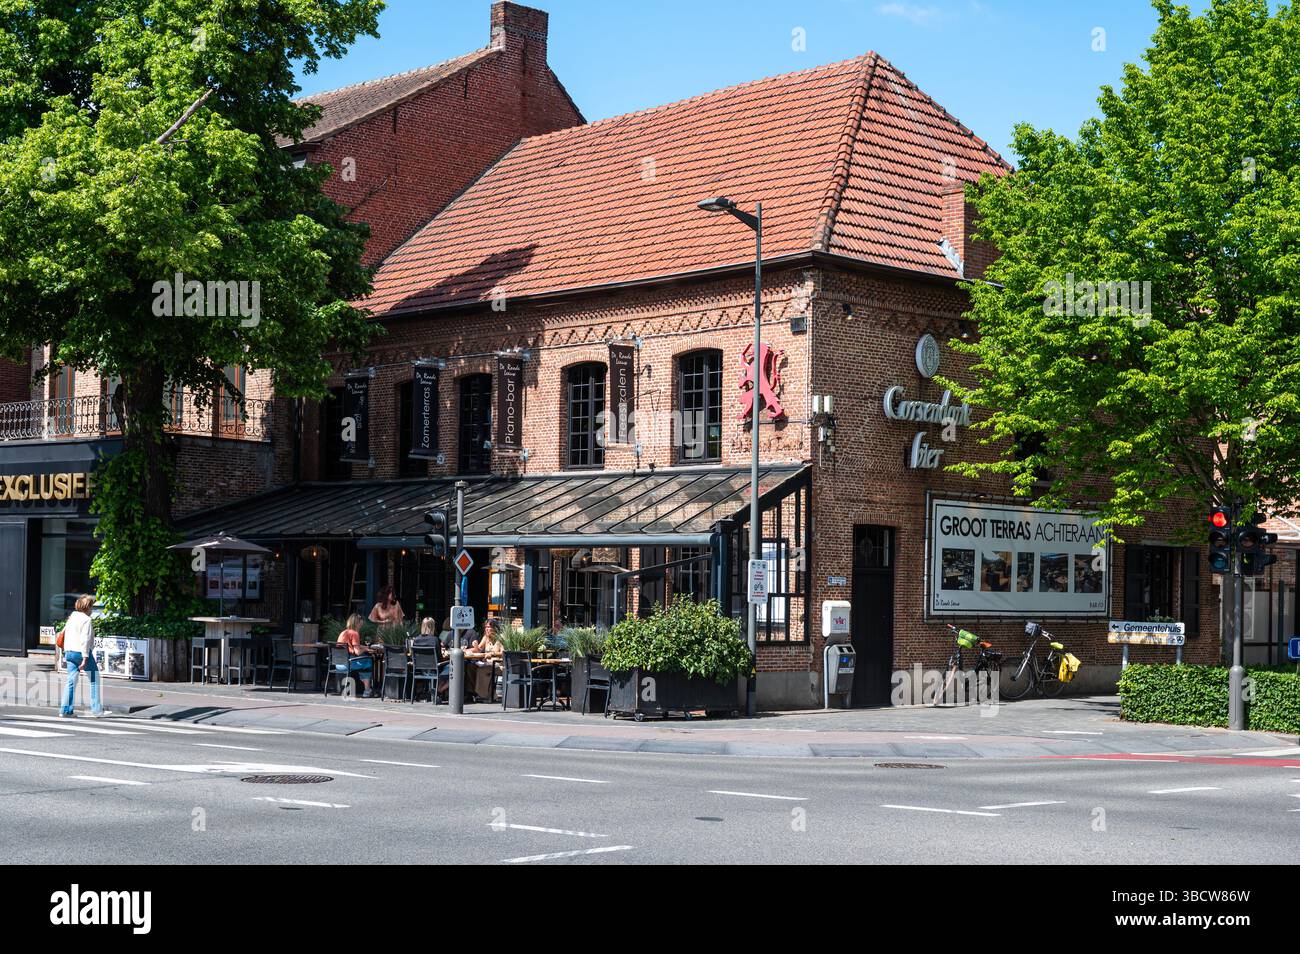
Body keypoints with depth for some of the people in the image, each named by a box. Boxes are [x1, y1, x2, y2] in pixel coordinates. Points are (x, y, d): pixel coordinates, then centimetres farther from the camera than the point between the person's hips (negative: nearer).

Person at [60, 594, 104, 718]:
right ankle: (96, 710, 4)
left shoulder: (71, 618, 14)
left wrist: (66, 654, 24)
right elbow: (85, 640, -18)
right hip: (81, 652, -7)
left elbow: (65, 636, 18)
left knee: (71, 681, 8)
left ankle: (66, 710, 2)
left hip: (69, 652, 8)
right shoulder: (86, 619, -11)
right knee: (94, 680, 4)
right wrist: (85, 658, -19)